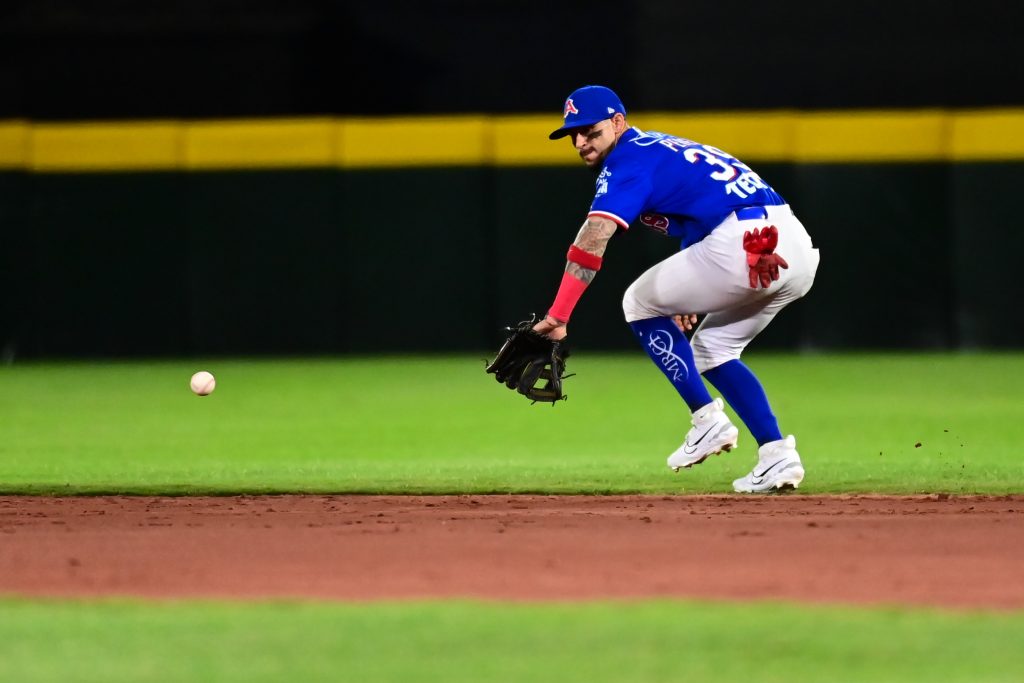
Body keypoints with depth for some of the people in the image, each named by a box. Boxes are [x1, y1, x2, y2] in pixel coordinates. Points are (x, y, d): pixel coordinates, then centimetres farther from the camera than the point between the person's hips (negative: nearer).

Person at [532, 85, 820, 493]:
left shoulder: (629, 159, -1)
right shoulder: (663, 149, 28)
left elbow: (594, 238, -13)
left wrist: (558, 315, -18)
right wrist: (691, 294, 29)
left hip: (743, 242, -9)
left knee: (640, 303, 9)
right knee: (711, 348, 24)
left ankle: (708, 421, 6)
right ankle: (777, 455, 12)